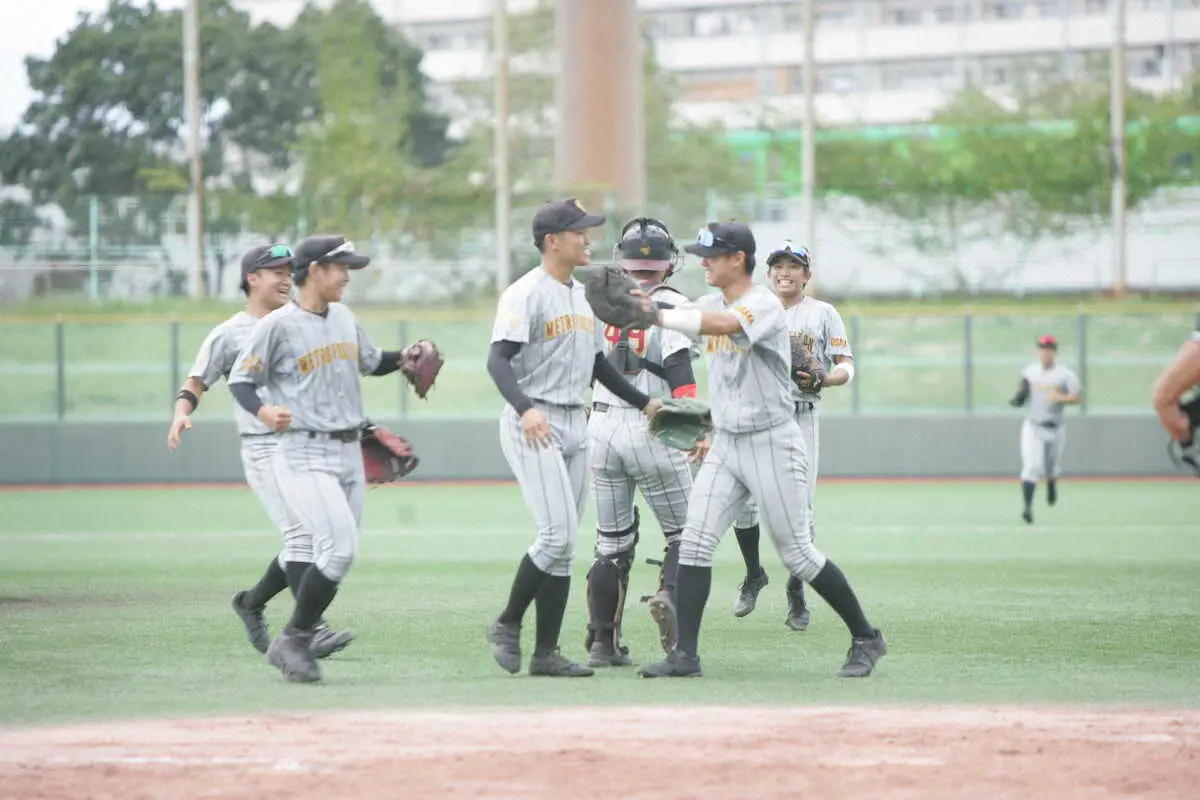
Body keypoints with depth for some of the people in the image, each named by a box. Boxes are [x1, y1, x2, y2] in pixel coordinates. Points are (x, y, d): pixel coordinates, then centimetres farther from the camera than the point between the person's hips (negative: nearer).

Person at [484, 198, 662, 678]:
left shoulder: (583, 295, 15)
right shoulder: (526, 295, -12)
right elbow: (498, 360, -23)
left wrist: (643, 402, 24)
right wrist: (525, 409, -39)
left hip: (575, 424, 8)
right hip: (532, 426, -8)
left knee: (564, 544, 5)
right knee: (558, 535, -16)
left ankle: (546, 653, 8)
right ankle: (507, 625, 1)